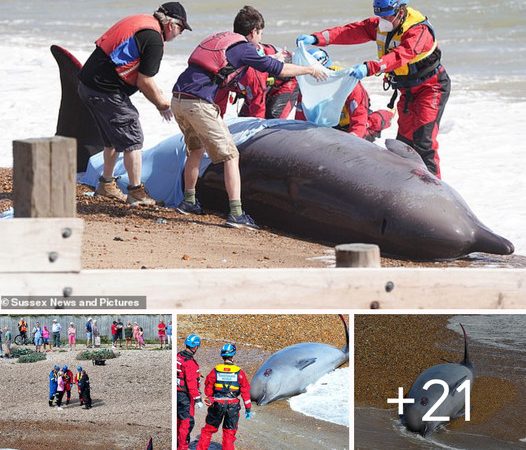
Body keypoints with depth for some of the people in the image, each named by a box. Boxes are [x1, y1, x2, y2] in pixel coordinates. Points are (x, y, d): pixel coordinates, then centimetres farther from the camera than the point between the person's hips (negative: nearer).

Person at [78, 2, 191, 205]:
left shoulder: (138, 22, 16)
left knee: (114, 138, 24)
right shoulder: (154, 39, -14)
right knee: (132, 139, 0)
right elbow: (144, 82, -12)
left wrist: (157, 95, 21)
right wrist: (162, 104, 3)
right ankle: (136, 192, 5)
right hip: (106, 92, -10)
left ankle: (106, 184, 35)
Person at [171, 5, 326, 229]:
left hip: (178, 99, 8)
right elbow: (279, 69, 6)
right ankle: (236, 213, -11)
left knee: (195, 150, 29)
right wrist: (310, 70, 21)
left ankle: (188, 201, 37)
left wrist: (275, 58, 53)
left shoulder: (219, 38, 23)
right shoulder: (243, 48, 1)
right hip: (198, 103, -8)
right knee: (230, 156, -2)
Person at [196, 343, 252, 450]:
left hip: (217, 404, 0)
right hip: (233, 406, 0)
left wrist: (209, 401, 23)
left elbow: (208, 388, 5)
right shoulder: (239, 373, -3)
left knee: (209, 429, 13)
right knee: (229, 432, 9)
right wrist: (248, 409, 4)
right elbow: (245, 391, -1)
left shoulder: (215, 370, -2)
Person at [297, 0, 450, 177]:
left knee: (423, 140, -17)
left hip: (431, 87, -8)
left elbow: (400, 56, -43)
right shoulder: (380, 25, -4)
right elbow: (351, 31, -11)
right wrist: (316, 39, -23)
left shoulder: (418, 30, -27)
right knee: (404, 138, 10)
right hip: (408, 90, 8)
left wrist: (369, 67, -56)